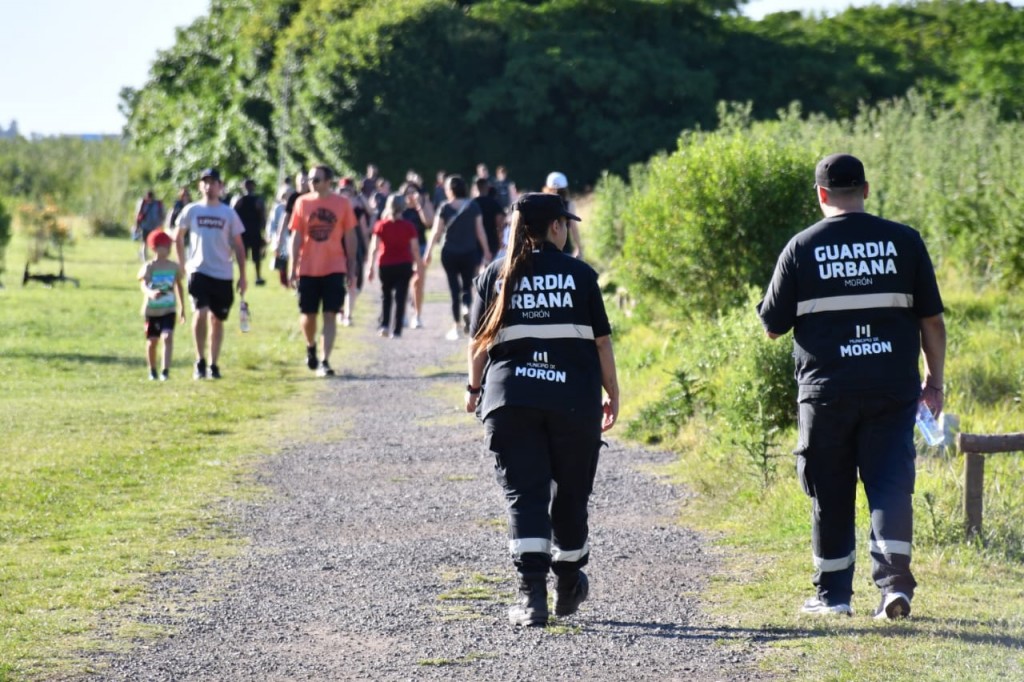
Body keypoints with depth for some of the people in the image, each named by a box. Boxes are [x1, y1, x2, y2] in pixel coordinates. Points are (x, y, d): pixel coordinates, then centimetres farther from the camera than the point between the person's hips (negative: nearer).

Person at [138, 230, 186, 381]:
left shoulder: (174, 266, 1)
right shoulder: (149, 267, -9)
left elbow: (179, 286, 14)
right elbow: (144, 285, -24)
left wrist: (183, 308, 18)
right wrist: (151, 293, -48)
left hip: (169, 310, 1)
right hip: (152, 310, -1)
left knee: (168, 337, -19)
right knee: (152, 341, 9)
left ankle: (165, 370, -24)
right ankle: (152, 370, 30)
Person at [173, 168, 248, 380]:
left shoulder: (228, 213, 4)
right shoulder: (191, 211, 2)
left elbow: (238, 245, 6)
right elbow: (179, 238, 13)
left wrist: (242, 276, 2)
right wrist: (182, 265, 8)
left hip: (223, 275, 1)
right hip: (198, 271, -1)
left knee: (217, 320, 7)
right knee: (200, 314, -16)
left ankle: (213, 364, 16)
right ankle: (200, 361, -4)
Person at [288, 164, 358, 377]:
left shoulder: (342, 204, -1)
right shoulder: (303, 203, 1)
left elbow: (349, 238, 5)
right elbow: (296, 237, 3)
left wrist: (351, 270, 4)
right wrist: (293, 268, -2)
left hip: (334, 269, -1)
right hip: (308, 270, 1)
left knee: (330, 316, -5)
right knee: (308, 315, 8)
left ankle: (324, 361, -4)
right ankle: (311, 347, 36)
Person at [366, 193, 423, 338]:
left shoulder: (381, 225, -3)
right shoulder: (409, 227, -3)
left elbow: (374, 248, -6)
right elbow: (415, 249, -2)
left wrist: (371, 266, -3)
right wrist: (419, 265, 8)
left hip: (385, 265, 1)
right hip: (404, 265, -1)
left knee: (386, 295, 19)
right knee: (400, 297, 2)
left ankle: (384, 325, 5)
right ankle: (396, 330, -3)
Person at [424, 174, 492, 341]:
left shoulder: (445, 208, -5)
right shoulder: (473, 207, -2)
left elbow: (436, 232, -5)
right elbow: (480, 231, 1)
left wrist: (428, 253, 2)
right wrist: (486, 251, 10)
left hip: (449, 253, -1)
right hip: (469, 253, 1)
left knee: (454, 288, 6)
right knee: (467, 287, 9)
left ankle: (457, 326, 6)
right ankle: (466, 309, -22)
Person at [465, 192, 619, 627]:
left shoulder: (495, 275, 5)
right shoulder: (580, 275, 1)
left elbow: (479, 342, 7)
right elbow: (601, 341, 2)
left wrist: (475, 388, 23)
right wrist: (612, 394, 12)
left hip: (511, 400, 0)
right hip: (574, 399, 0)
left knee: (524, 495, -1)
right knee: (570, 494, 15)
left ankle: (531, 594, -16)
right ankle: (568, 586, 31)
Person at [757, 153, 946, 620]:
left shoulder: (802, 248, -1)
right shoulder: (903, 241, 2)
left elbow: (773, 326, 3)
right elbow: (932, 319, 4)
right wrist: (934, 380, 13)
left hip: (827, 391, -1)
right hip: (893, 388, 1)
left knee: (831, 493, 9)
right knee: (890, 481, 2)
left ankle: (832, 593, 16)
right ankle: (894, 579, -14)